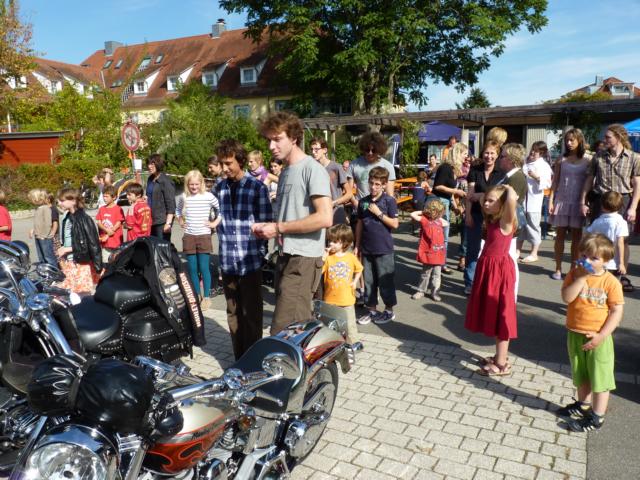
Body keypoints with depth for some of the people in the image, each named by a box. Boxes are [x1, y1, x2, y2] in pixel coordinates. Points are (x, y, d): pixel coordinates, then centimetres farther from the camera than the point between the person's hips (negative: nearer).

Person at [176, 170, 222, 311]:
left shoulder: (208, 196, -6)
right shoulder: (183, 197, 4)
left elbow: (221, 209, 0)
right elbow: (178, 210, 24)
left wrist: (215, 223, -3)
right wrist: (180, 221, 12)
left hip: (204, 236, -3)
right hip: (188, 236, 3)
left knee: (204, 268, -3)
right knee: (192, 269, 6)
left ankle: (206, 297, 6)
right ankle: (197, 295, 19)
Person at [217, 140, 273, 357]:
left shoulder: (257, 187, -5)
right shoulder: (219, 188, 8)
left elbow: (265, 223, -4)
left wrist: (261, 252, -6)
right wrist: (224, 242, 10)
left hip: (250, 261, -4)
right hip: (227, 262, 5)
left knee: (252, 314, 6)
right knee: (233, 313, 14)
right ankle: (239, 358, 27)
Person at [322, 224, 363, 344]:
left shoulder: (351, 257, -1)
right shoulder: (328, 257, -4)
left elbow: (359, 270, 16)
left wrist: (355, 282, 5)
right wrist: (323, 257, -22)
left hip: (347, 298, 0)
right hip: (330, 298, 0)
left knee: (350, 323, 9)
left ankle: (353, 342, 22)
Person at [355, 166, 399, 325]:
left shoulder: (389, 201, -7)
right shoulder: (363, 201, 6)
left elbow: (395, 224, -9)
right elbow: (359, 224, 12)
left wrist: (379, 213, -15)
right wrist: (357, 245, 11)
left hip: (384, 249, -5)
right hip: (367, 248, 5)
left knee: (385, 281, 4)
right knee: (368, 281, 11)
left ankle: (389, 310, 18)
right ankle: (372, 310, 23)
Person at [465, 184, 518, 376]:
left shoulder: (505, 222, -18)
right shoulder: (492, 220, 6)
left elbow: (512, 199, -35)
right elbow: (479, 199, 26)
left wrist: (508, 188, -19)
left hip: (500, 270, -9)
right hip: (488, 268, 9)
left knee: (501, 315, 0)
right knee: (493, 314, 17)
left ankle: (502, 364, 11)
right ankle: (500, 356, 32)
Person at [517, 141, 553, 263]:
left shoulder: (544, 166, -4)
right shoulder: (526, 162, 11)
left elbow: (547, 184, -10)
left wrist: (538, 177, -22)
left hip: (534, 201, -6)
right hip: (521, 200, 6)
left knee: (532, 226, 1)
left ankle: (534, 254, 12)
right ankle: (517, 251, 24)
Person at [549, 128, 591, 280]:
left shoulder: (587, 160, 2)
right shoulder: (561, 160, 6)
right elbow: (555, 182, 6)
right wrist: (551, 201, -1)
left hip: (578, 203, -1)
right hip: (561, 201, 1)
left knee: (576, 237, 4)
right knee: (560, 235, 4)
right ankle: (558, 269, 11)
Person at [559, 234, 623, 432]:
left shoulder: (610, 282, -13)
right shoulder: (575, 274, -4)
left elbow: (617, 311, -13)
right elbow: (566, 297, -18)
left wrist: (601, 336, -18)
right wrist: (581, 277, -23)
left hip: (598, 338, -4)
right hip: (575, 334, 4)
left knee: (599, 377, 6)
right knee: (580, 374, 22)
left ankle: (597, 417, 19)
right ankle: (583, 404, 42)